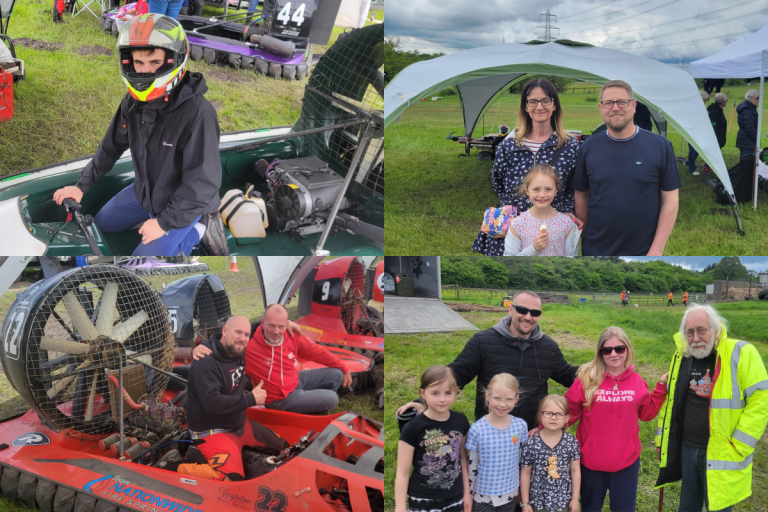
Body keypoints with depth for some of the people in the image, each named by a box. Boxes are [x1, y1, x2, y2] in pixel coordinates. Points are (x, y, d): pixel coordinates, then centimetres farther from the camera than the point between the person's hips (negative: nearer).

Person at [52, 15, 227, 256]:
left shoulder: (197, 112, -33)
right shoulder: (133, 102, -10)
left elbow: (202, 182, -29)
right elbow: (111, 146, 7)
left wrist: (164, 222, -23)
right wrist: (82, 186, 7)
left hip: (184, 203, -8)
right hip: (145, 190, 8)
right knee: (103, 223, 21)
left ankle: (200, 228, 4)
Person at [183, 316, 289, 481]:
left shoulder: (236, 353, 2)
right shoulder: (206, 363, -24)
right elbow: (211, 403, -33)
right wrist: (251, 399, -24)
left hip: (239, 423, 9)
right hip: (212, 431, -9)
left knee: (283, 447, 13)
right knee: (232, 479, -29)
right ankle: (184, 471, -12)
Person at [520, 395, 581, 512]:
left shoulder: (571, 442, -7)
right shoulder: (531, 444, -11)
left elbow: (575, 471, 1)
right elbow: (525, 473, -4)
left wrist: (575, 499, 2)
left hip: (563, 501, 1)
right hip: (538, 501, -1)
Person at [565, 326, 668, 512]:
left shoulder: (636, 381, -1)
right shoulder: (587, 378, -10)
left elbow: (647, 413, 9)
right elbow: (568, 413, -7)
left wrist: (661, 386, 1)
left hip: (626, 460, 2)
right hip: (591, 459, -1)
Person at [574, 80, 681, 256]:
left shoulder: (660, 146, -6)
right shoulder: (588, 147, 0)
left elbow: (670, 201, -5)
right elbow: (582, 197, 5)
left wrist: (656, 251, -9)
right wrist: (583, 240, 2)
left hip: (643, 252, -1)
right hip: (595, 251, 2)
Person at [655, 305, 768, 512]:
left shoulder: (741, 354, -15)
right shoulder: (681, 356, 3)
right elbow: (669, 399, 14)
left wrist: (739, 446, -17)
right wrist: (661, 438, 14)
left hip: (721, 455, -5)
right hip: (687, 448, 5)